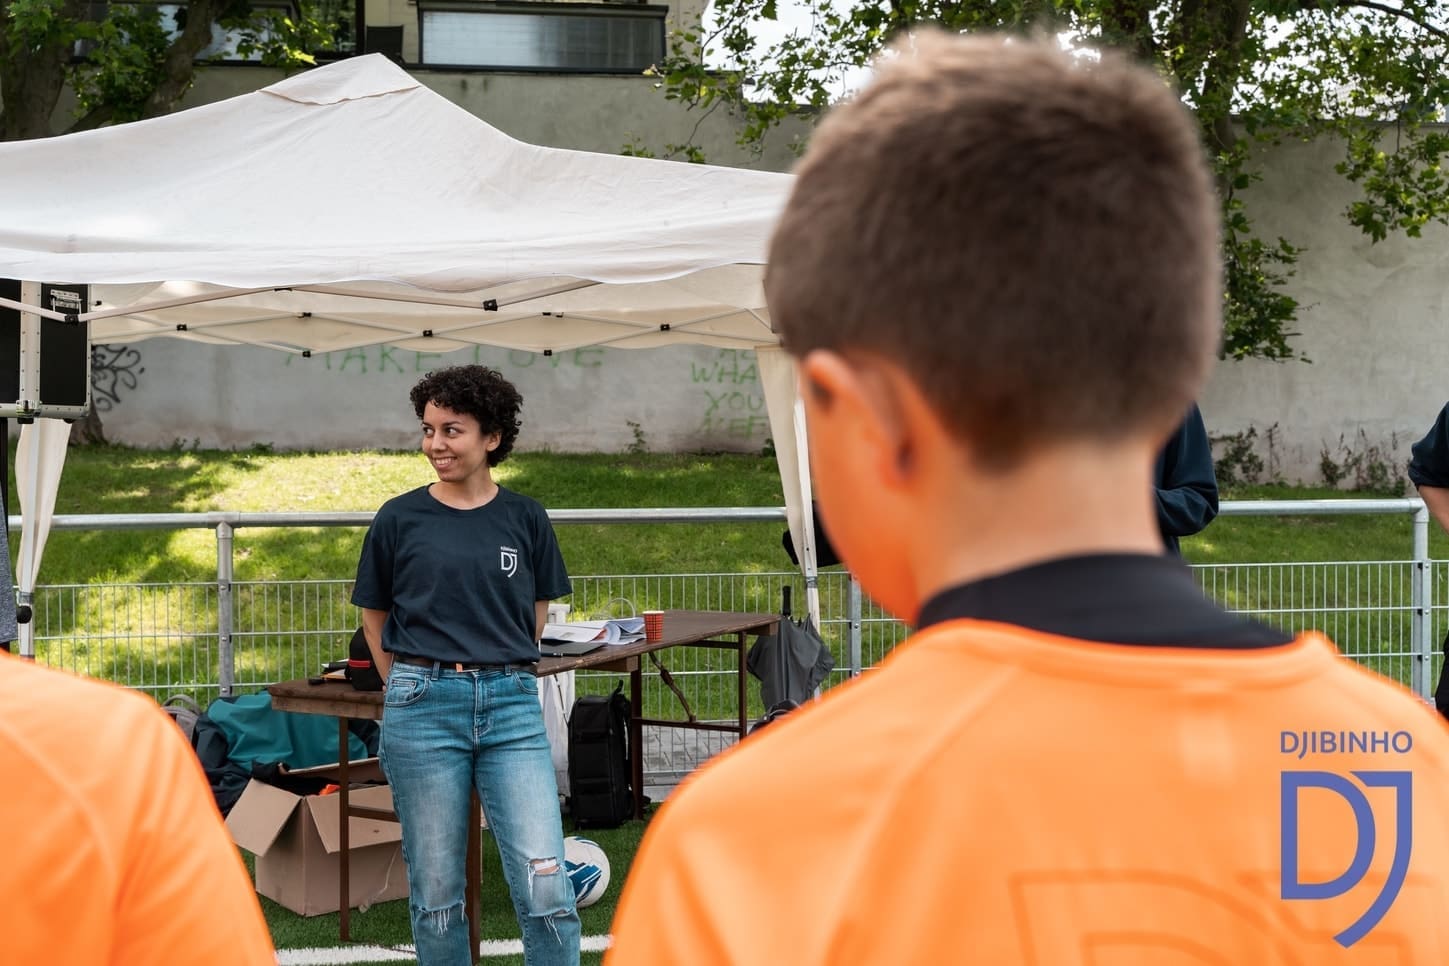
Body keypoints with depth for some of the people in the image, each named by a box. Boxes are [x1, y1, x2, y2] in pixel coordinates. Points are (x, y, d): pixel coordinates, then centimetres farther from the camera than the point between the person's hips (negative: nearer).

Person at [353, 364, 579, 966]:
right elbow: (375, 618, 12)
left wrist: (501, 674, 11)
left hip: (511, 706, 1)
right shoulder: (399, 519, 2)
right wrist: (412, 687, 9)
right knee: (436, 891, 7)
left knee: (546, 887, -7)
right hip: (423, 707, 0)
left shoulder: (525, 518, 5)